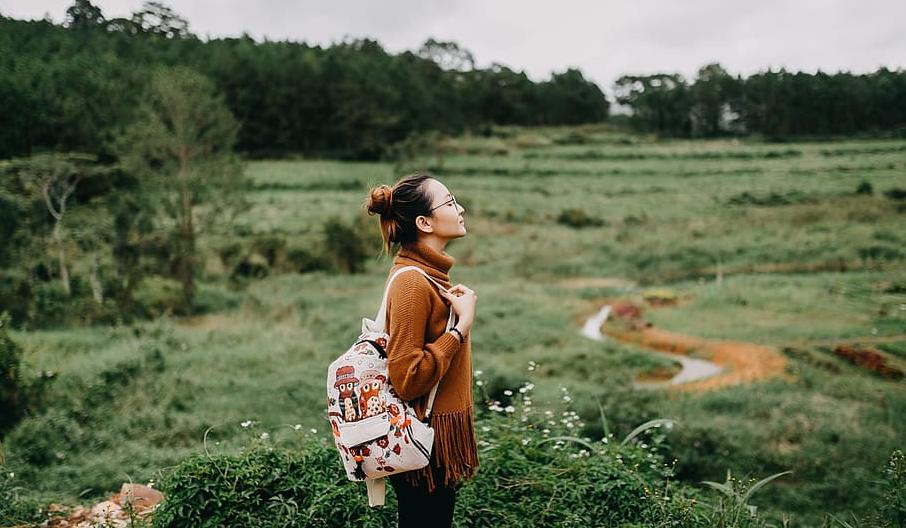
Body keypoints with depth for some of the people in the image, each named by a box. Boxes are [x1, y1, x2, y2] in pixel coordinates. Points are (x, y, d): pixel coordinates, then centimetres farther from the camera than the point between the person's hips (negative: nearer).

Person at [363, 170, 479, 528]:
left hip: (440, 433, 9)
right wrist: (462, 324, -21)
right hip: (424, 444, -9)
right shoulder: (411, 281, -20)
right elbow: (407, 378, -23)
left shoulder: (429, 271, 10)